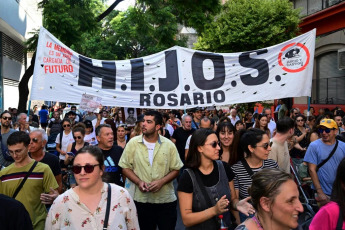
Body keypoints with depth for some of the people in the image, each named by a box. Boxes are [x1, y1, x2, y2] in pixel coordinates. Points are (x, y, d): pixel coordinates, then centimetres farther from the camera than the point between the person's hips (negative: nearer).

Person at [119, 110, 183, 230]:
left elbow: (176, 169, 1)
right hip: (142, 199, 1)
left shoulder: (169, 145, -2)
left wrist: (161, 181, -15)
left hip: (166, 199, 0)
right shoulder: (133, 143, -2)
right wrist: (138, 182, -14)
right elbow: (125, 167, 1)